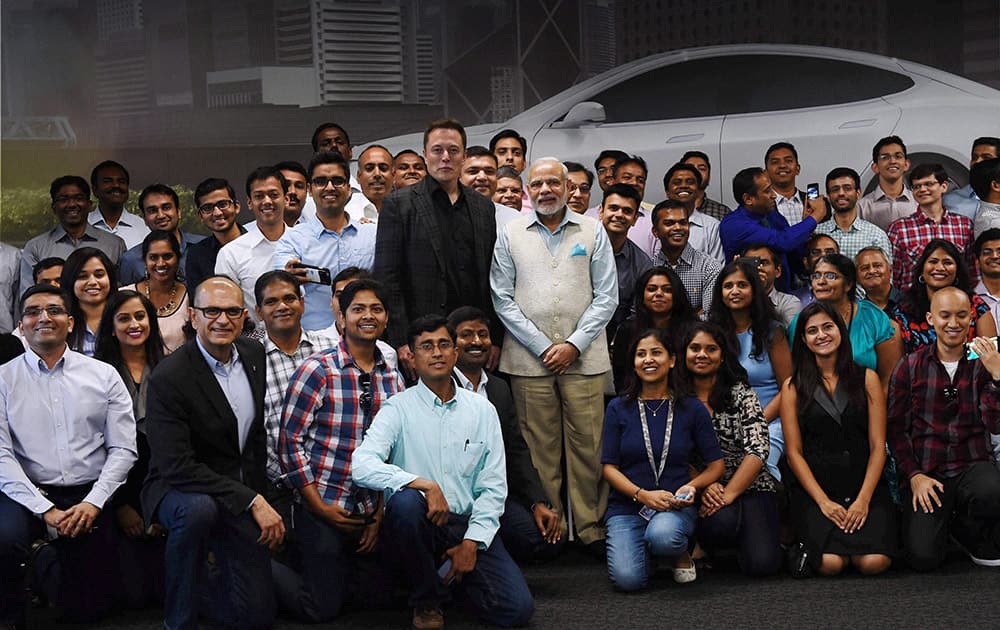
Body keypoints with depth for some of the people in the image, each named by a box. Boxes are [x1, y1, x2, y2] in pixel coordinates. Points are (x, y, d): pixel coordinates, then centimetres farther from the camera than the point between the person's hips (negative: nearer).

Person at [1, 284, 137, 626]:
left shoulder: (104, 376, 6)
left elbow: (123, 449, 3)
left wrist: (93, 503, -11)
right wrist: (46, 510, -15)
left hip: (90, 498, 2)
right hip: (29, 494, -2)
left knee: (88, 608, -4)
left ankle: (46, 557, 30)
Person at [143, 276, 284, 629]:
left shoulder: (254, 355, 1)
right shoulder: (169, 378, -21)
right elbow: (177, 468, -26)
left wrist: (261, 496, 12)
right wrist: (253, 500, -26)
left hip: (244, 494, 5)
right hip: (180, 490, -5)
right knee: (198, 509, -41)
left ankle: (197, 583, 32)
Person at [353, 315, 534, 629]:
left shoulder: (482, 410, 8)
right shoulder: (398, 409, -2)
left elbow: (493, 486, 5)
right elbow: (362, 466, -18)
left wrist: (472, 543, -7)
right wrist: (425, 485, -27)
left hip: (468, 524, 2)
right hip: (418, 523, -2)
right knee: (405, 501, -38)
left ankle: (454, 574, 17)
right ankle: (427, 600, -12)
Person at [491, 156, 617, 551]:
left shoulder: (592, 231, 8)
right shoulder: (511, 235, 7)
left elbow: (606, 297, 4)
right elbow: (503, 300, 3)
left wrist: (574, 345, -6)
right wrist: (542, 346, -5)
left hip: (583, 356, 0)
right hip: (529, 358, 0)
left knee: (588, 444, -1)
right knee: (540, 447, 1)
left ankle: (591, 528, 6)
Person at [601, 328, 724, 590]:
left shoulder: (691, 409, 5)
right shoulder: (619, 409, 4)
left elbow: (716, 465, 7)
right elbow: (609, 466, 1)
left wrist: (692, 486, -13)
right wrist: (643, 495, -15)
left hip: (676, 505, -1)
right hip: (627, 506, 1)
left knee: (662, 536, -38)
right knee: (628, 578, -24)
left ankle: (681, 556, 1)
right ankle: (646, 548, 13)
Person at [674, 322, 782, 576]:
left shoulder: (741, 393, 0)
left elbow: (758, 450, -8)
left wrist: (728, 494, -18)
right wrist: (703, 486, -17)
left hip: (748, 486, 0)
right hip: (700, 487, 0)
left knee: (762, 563, -22)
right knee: (720, 522, -36)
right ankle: (705, 547, 1)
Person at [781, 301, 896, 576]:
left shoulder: (867, 379, 9)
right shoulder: (793, 387, 8)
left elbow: (878, 446, 3)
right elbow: (794, 452, 2)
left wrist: (863, 499, -10)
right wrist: (823, 501, -10)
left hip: (864, 484, 1)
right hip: (813, 487, -1)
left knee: (874, 562, -23)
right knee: (830, 563, -26)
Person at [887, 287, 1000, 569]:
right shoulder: (910, 367, 6)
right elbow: (897, 429, 5)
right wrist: (914, 476, -7)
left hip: (972, 465, 0)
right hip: (925, 473, 0)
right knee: (923, 556, -21)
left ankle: (964, 527, -1)